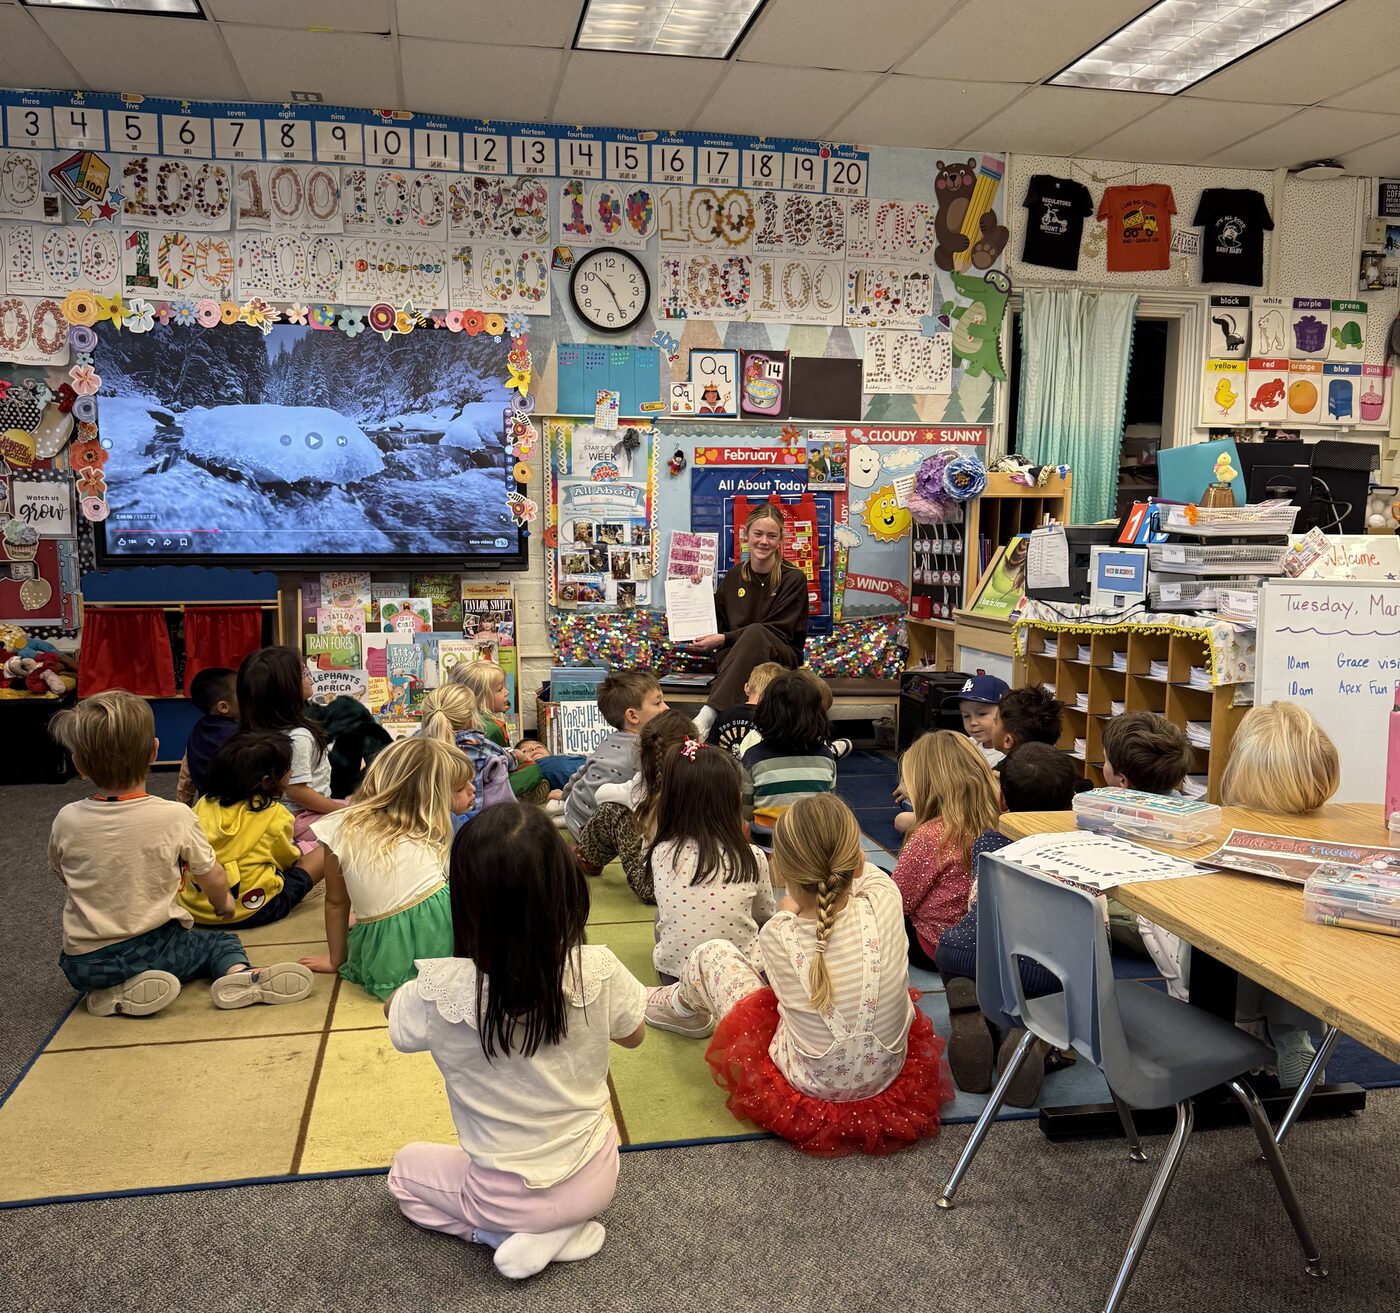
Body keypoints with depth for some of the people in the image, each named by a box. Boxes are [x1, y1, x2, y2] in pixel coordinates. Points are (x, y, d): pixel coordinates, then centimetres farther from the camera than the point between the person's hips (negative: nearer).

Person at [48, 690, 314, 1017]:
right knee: (222, 943, 21)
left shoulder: (66, 821, -6)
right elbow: (213, 879, 0)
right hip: (152, 950, -2)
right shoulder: (175, 817, -13)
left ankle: (116, 994, 0)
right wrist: (223, 903, 23)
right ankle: (239, 974, -13)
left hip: (82, 963, 2)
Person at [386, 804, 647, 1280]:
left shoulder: (440, 992, -28)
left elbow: (395, 1013, -1)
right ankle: (563, 1228, 11)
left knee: (406, 1167, 28)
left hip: (508, 1197, -2)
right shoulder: (598, 972, -25)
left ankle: (511, 1234, 8)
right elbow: (633, 1036, -1)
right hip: (596, 1179, 2)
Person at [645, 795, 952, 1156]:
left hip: (813, 1087, -3)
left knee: (712, 953, 11)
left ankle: (681, 1008, 45)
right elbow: (867, 872, 3)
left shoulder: (776, 936, -26)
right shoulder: (885, 900, -24)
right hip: (890, 1075, 3)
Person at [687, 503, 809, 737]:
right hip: (735, 656, 3)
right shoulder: (733, 577, 10)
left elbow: (777, 631, -8)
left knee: (755, 633, -38)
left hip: (782, 658, -3)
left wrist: (724, 639, -16)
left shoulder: (793, 579, -1)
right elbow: (718, 624, 16)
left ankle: (707, 716, -52)